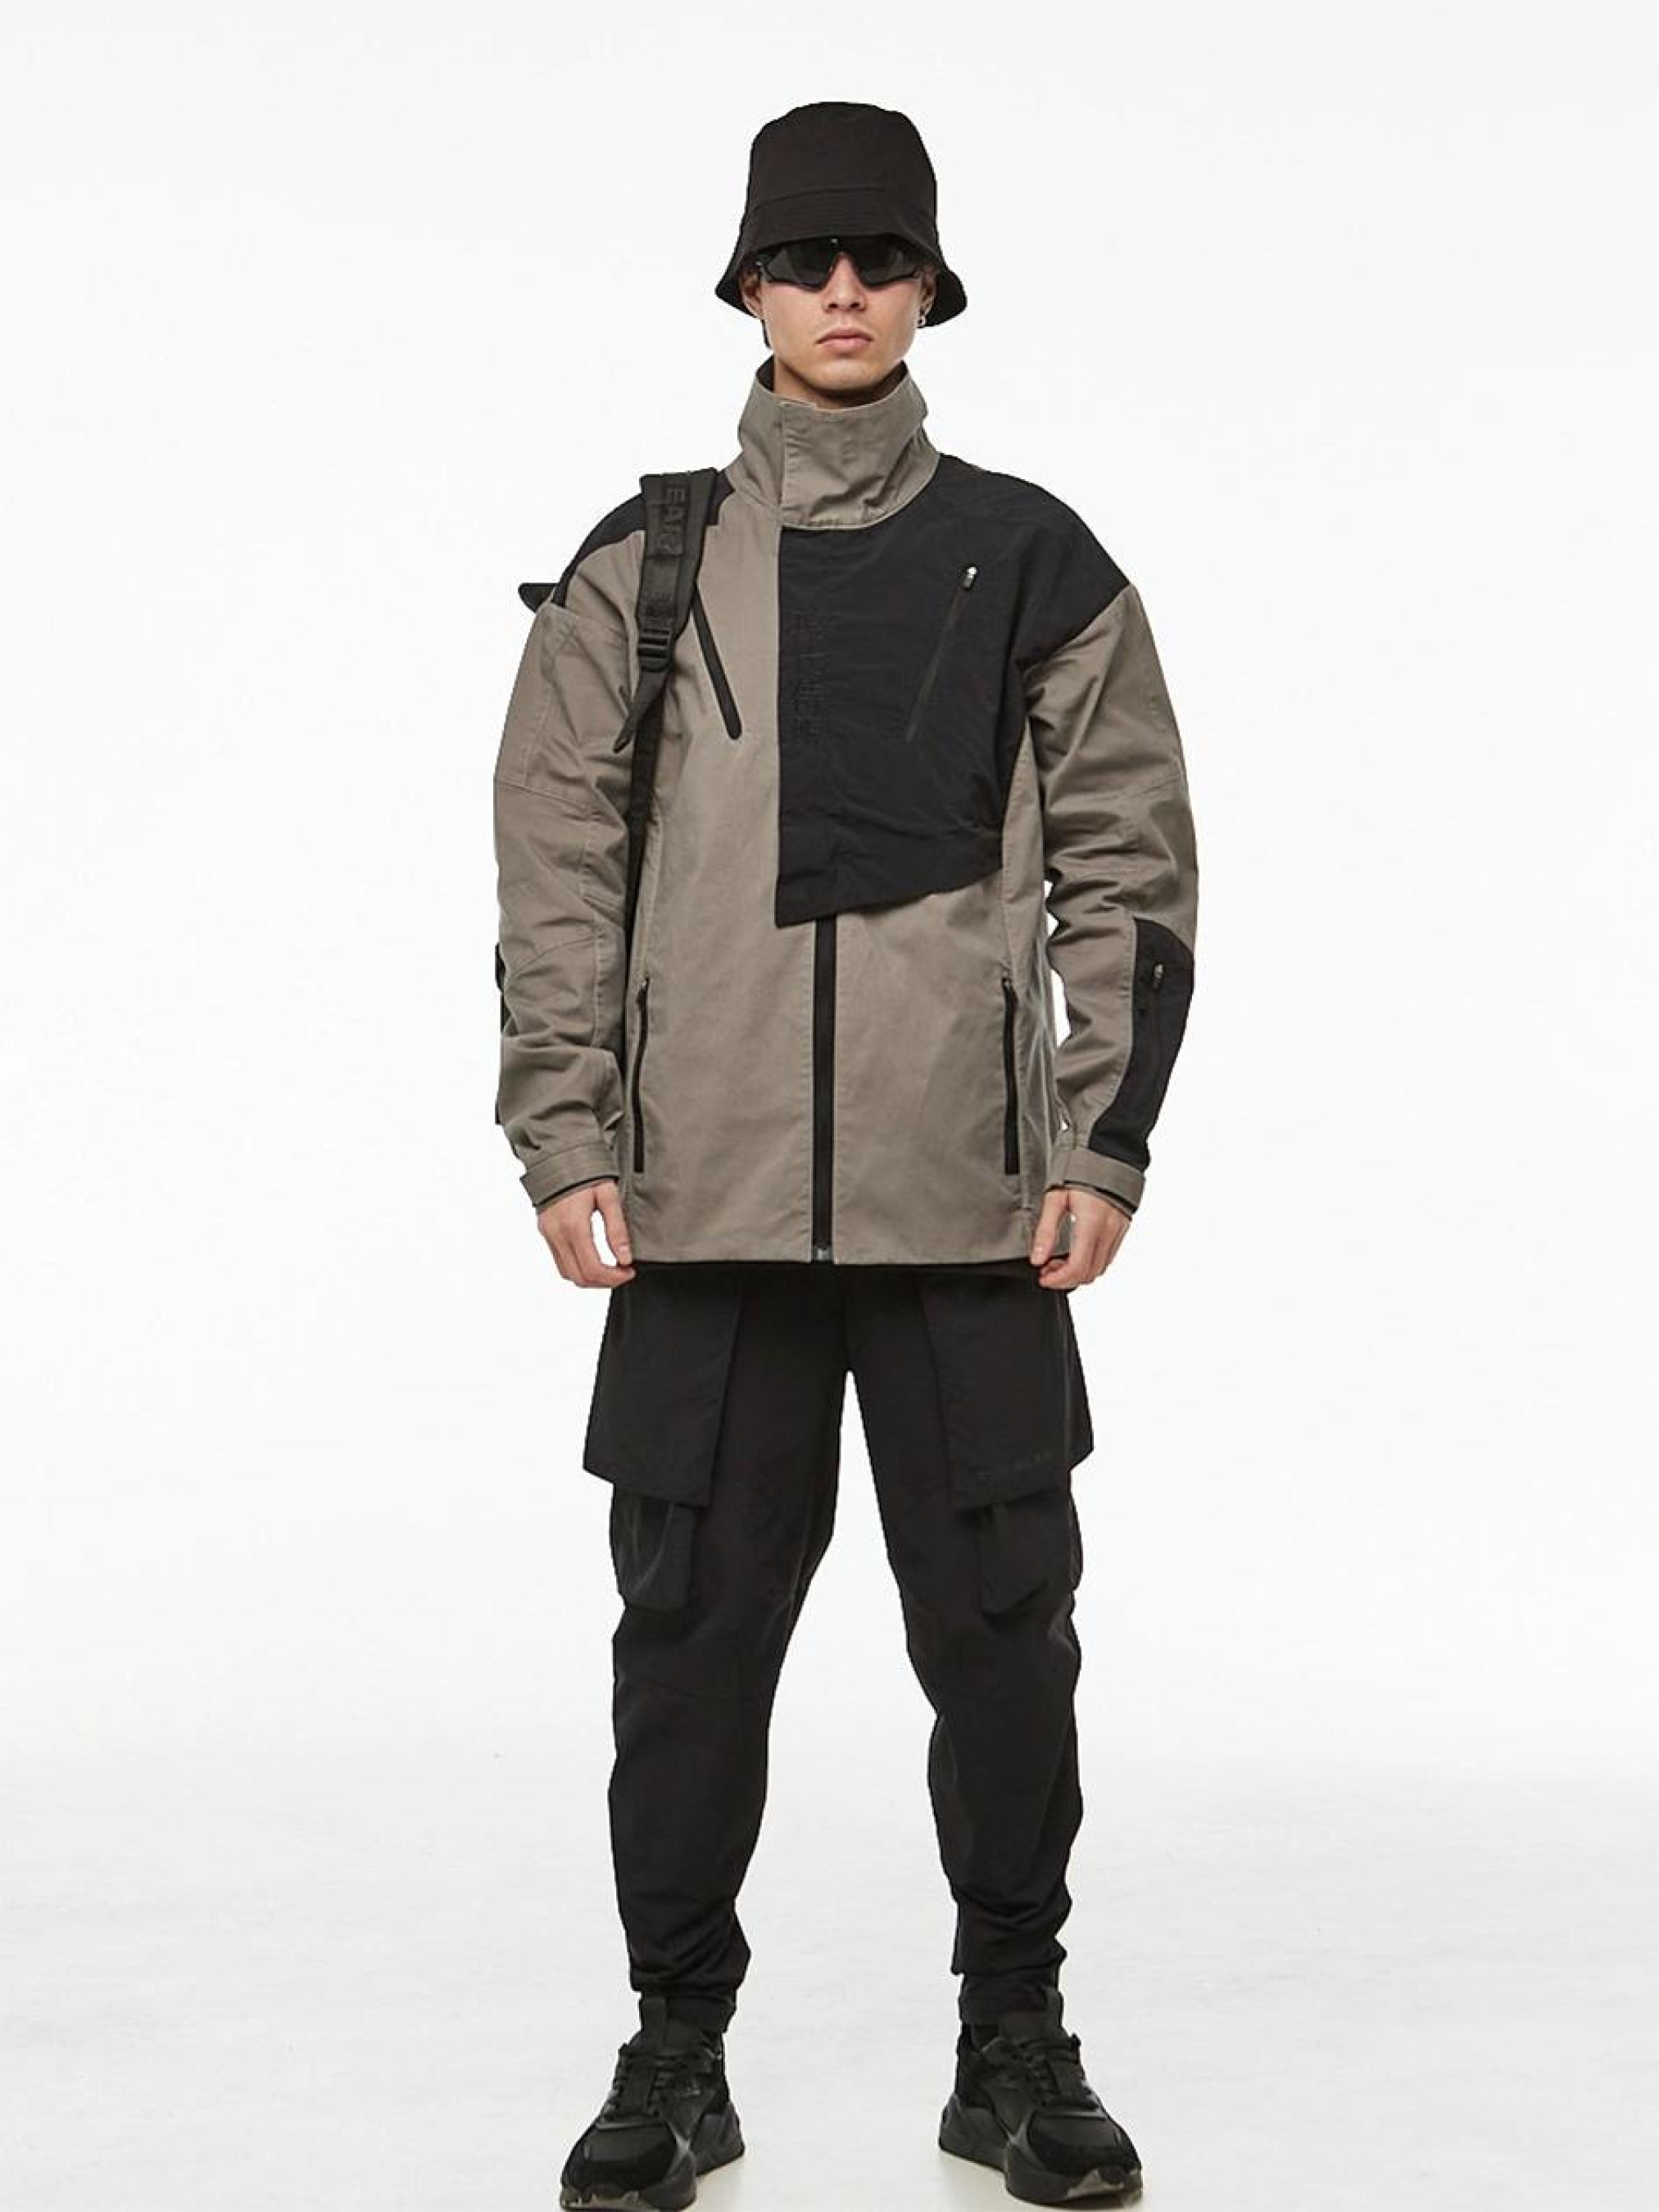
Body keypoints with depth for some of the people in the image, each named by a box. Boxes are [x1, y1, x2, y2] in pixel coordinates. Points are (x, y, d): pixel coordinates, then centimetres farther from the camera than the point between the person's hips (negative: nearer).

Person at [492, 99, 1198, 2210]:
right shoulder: (638, 572, 9)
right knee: (690, 1636, 6)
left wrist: (1107, 1144, 0)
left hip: (978, 1207, 0)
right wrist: (567, 1144, -1)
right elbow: (558, 876, 7)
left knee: (1005, 1638, 5)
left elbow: (1129, 869, 7)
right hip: (701, 1205, 1)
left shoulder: (1035, 563, 8)